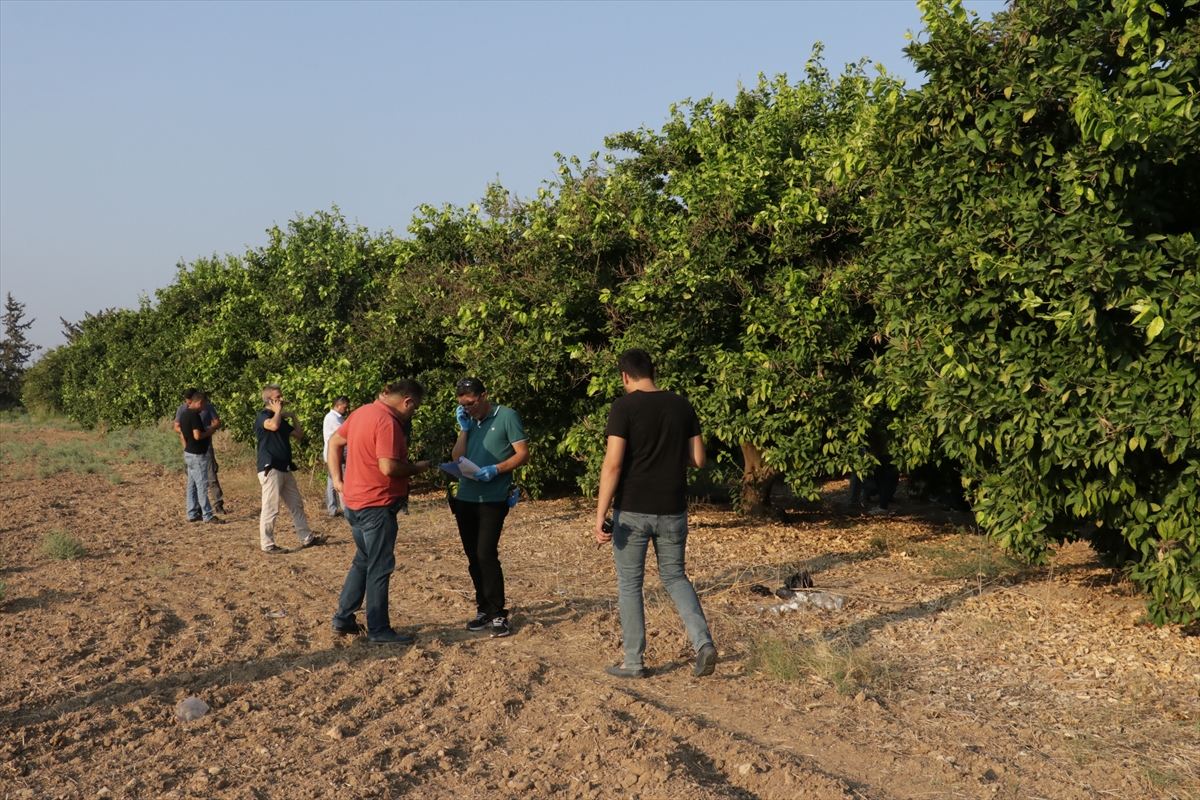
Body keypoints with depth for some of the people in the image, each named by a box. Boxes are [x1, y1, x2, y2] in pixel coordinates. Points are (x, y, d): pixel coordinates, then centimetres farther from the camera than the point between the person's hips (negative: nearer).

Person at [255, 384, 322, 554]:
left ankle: (306, 538, 21)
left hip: (285, 468, 9)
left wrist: (293, 416, 14)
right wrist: (278, 411, -12)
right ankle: (267, 544, 0)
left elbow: (299, 434, 21)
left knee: (296, 504, 13)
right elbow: (273, 426, -30)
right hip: (270, 469, -9)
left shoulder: (282, 420, 19)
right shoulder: (263, 416, -7)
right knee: (270, 508, -7)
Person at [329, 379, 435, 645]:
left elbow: (334, 441, 16)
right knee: (380, 568, 0)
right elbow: (389, 467, -27)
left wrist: (337, 478, 13)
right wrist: (417, 468, -10)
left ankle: (343, 618, 25)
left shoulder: (363, 412, 9)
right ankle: (379, 631, 6)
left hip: (354, 501, 9)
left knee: (363, 561, 20)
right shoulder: (388, 422, -20)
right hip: (377, 504, -9)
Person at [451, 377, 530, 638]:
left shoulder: (507, 416, -5)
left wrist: (495, 469, -22)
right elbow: (458, 458, 9)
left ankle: (498, 615, -3)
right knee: (473, 558, 9)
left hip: (493, 500, -6)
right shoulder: (470, 421, 13)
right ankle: (484, 610, 19)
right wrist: (464, 429, -1)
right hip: (465, 499, 6)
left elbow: (523, 454, -9)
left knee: (486, 555, -12)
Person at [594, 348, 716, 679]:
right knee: (674, 576, 19)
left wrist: (600, 515, -16)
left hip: (632, 511, -4)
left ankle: (633, 662, 15)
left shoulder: (625, 407, -11)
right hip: (673, 511, 4)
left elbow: (613, 464, -17)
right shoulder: (681, 406, 3)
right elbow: (697, 459, 6)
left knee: (629, 584, 9)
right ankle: (703, 642, 1)